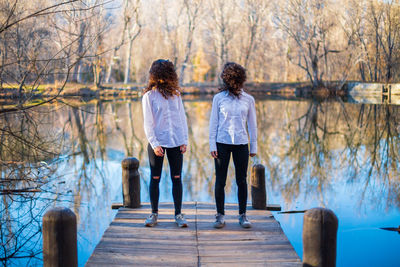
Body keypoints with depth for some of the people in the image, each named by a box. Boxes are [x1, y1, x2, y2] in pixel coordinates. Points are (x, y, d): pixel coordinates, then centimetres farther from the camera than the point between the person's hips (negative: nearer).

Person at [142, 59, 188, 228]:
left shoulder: (175, 93, 8)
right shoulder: (149, 95, -3)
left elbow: (182, 118, 10)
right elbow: (148, 123, -5)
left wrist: (184, 141, 3)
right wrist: (154, 144, -13)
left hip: (175, 142, 3)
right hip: (157, 142, -3)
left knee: (176, 178, 4)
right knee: (155, 178, 4)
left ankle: (178, 214, 11)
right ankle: (154, 213, 16)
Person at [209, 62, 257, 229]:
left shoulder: (248, 99, 5)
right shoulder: (219, 98, 1)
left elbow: (252, 124, 9)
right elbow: (213, 122, 3)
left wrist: (254, 146, 7)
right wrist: (212, 145, -2)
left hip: (241, 144, 1)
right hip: (222, 143, -1)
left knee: (242, 181, 5)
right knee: (220, 181, 2)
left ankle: (242, 215, 16)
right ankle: (220, 215, 12)